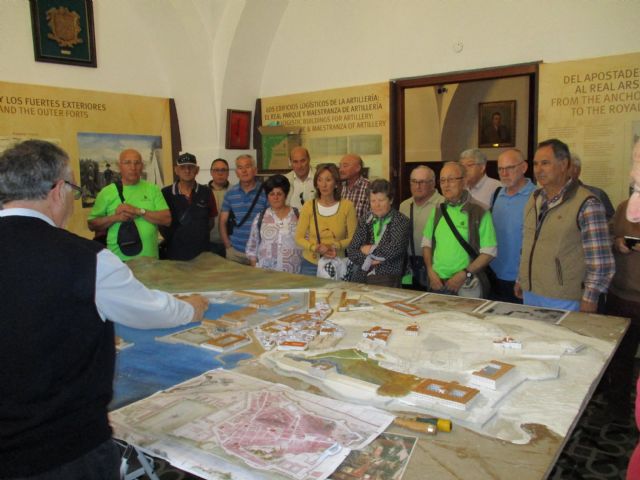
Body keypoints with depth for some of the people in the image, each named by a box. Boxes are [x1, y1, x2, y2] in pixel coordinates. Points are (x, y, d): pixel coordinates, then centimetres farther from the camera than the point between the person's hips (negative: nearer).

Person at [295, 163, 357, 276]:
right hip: (310, 264, 1)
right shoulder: (308, 206, -5)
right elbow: (299, 238, -1)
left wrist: (335, 246, -17)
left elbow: (353, 238, -2)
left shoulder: (347, 206, -7)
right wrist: (316, 247, -17)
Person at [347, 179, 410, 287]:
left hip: (388, 278, -3)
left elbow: (394, 250, -12)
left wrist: (371, 250, -1)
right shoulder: (364, 221, 13)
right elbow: (351, 251, 7)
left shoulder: (402, 221, 0)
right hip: (361, 278, 4)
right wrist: (368, 261, -8)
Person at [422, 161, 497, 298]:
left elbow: (489, 251, -9)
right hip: (438, 284, 4)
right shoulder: (438, 211, 8)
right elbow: (427, 243, 13)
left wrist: (464, 274, -15)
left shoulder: (479, 212, -7)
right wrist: (430, 271, -1)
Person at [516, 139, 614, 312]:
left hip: (565, 301, -6)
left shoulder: (586, 204, -12)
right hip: (529, 295, 6)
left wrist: (589, 300, -15)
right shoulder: (534, 199, 9)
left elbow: (600, 260, -13)